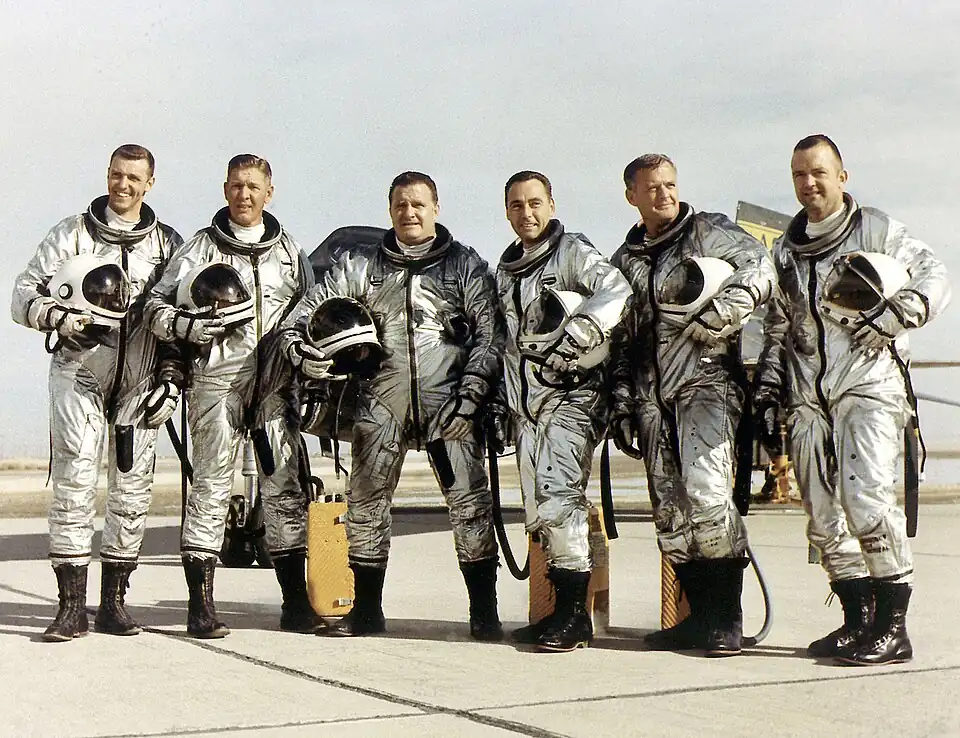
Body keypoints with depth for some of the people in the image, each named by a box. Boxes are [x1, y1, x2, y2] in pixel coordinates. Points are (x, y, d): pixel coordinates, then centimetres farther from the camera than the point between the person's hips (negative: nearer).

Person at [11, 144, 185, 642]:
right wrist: (60, 316, -16)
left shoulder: (169, 244, 11)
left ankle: (113, 602, 10)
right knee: (74, 483, -9)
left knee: (132, 489, 2)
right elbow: (24, 296, 3)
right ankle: (72, 607, -6)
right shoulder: (70, 235, 7)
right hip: (79, 373, -2)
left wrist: (171, 378, 2)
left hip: (139, 381, 2)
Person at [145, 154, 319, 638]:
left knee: (285, 486, 3)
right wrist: (193, 328, -17)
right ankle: (201, 603, -2)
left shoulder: (289, 250, 17)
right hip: (217, 379, -3)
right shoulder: (201, 248, 7)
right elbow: (156, 307, 2)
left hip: (276, 384, 3)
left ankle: (296, 602, 9)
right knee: (211, 484, -5)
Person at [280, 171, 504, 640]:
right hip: (381, 403, 2)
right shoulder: (361, 264, 14)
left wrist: (471, 392, -7)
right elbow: (314, 307, 12)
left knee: (470, 503, -7)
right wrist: (296, 338, -10)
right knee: (366, 504, 4)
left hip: (447, 402, -2)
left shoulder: (465, 264, 9)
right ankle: (366, 609, 17)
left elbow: (490, 332, 4)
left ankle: (485, 612, 1)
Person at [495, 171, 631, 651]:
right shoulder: (505, 270, 20)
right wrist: (501, 404, 22)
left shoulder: (573, 251, -3)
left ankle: (574, 615, -14)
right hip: (525, 401, 7)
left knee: (558, 494, -18)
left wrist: (575, 336, -26)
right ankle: (563, 612, 11)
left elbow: (616, 292, -20)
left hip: (570, 395, -7)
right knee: (539, 509, 5)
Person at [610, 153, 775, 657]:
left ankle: (728, 617, -10)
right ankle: (700, 615, 13)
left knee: (706, 493, -19)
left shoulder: (709, 232, 6)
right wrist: (621, 405, 15)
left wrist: (719, 316, -16)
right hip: (651, 393, 6)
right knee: (669, 510, 3)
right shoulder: (624, 261, 20)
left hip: (705, 379, -5)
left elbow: (759, 270, -6)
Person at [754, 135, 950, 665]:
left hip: (868, 382, -5)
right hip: (808, 396, 6)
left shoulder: (876, 230, 7)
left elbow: (935, 279, 3)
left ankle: (893, 626, -13)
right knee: (823, 514, 2)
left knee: (866, 497, -20)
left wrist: (890, 315, -13)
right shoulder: (786, 250, 21)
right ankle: (858, 620, 12)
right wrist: (768, 387, 16)